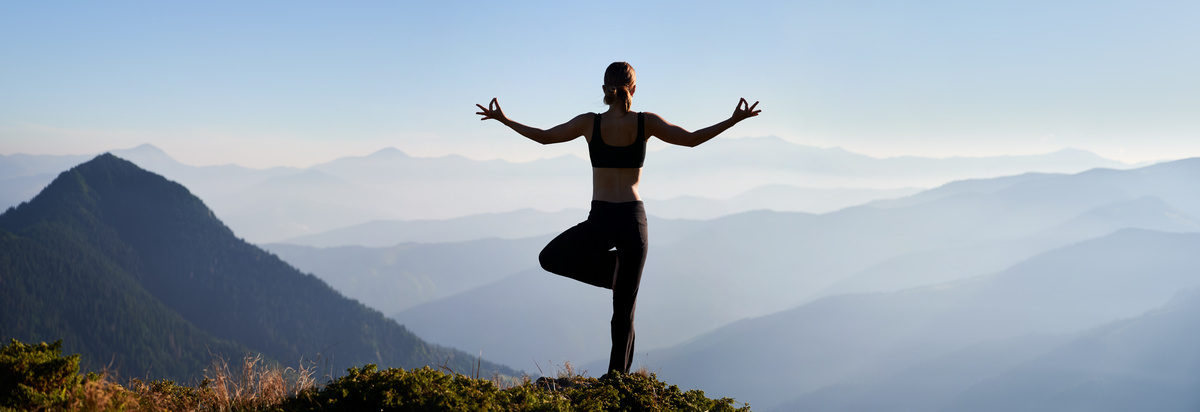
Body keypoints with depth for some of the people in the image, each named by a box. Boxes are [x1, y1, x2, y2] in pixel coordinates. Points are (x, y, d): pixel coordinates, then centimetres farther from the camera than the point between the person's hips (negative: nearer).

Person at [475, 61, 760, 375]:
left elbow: (543, 136, 8)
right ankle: (618, 377, 12)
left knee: (550, 258, 25)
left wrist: (503, 119, 21)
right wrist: (734, 120, 9)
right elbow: (692, 139, 0)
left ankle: (612, 269, 9)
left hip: (600, 221, -2)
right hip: (633, 220, 2)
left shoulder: (590, 123, -3)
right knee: (624, 310, 12)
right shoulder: (645, 123, -3)